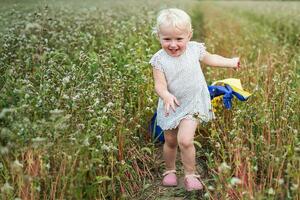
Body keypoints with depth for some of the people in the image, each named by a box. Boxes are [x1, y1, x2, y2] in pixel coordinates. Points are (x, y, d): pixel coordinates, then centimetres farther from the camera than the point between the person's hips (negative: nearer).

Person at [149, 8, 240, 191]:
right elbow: (160, 84, -22)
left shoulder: (194, 49, -10)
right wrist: (165, 95, -43)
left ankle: (190, 174, 3)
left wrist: (230, 62, 19)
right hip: (171, 106, 1)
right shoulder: (159, 60, -16)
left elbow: (209, 59, 12)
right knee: (170, 142, 16)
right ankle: (170, 170, 42)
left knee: (185, 140, -18)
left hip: (193, 104, -1)